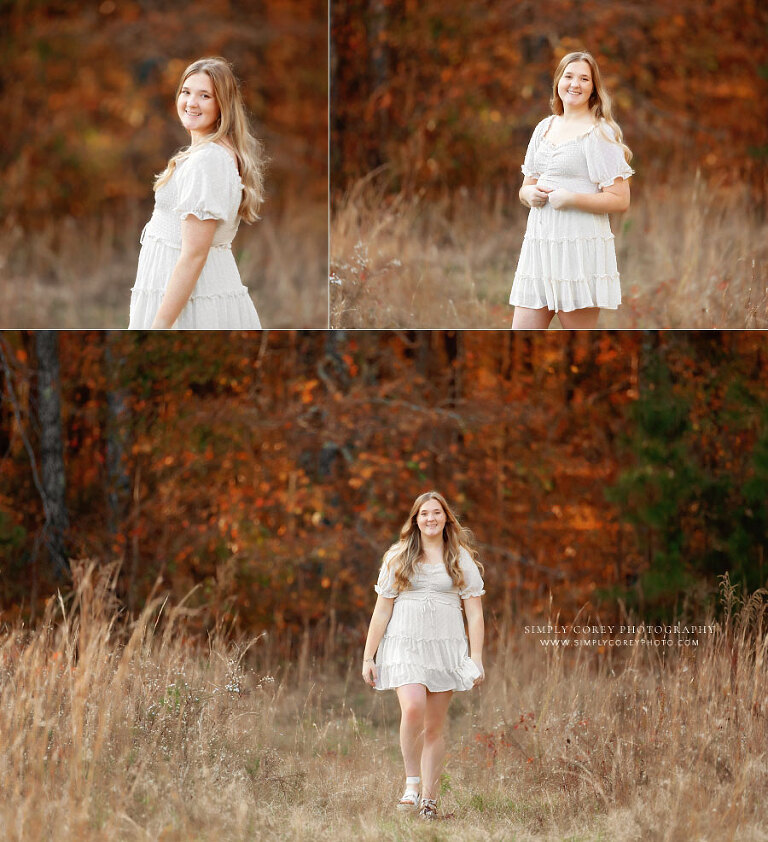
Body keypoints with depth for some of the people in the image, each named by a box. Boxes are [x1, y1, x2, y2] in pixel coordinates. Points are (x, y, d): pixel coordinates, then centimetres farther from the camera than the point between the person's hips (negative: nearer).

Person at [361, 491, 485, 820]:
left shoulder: (462, 559, 8)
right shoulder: (398, 558, 8)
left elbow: (474, 612, 7)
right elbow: (381, 611, 9)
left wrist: (476, 658, -2)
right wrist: (368, 657, 5)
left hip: (446, 645, 1)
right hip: (405, 644, -1)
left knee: (435, 726, 2)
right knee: (413, 708, -25)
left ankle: (429, 799, 10)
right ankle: (412, 783, -11)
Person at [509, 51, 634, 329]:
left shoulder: (600, 133, -5)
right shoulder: (545, 127, 15)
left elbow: (620, 200, -10)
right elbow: (525, 188, 23)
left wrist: (570, 199, -18)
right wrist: (531, 194, 0)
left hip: (580, 245, -6)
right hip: (538, 243, 6)